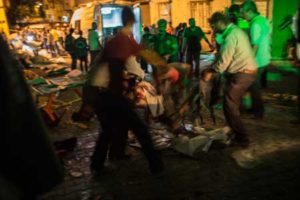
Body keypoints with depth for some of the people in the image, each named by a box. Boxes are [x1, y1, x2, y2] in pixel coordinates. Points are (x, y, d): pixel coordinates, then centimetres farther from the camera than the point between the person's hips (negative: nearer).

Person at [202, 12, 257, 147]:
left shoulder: (231, 36, -17)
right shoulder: (236, 31, 16)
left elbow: (223, 61, -20)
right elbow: (226, 57, 16)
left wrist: (210, 72, -5)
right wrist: (212, 69, 10)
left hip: (241, 75, -10)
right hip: (248, 72, 10)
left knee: (230, 107, -2)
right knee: (234, 105, 22)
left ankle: (241, 139, 5)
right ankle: (236, 131, 36)